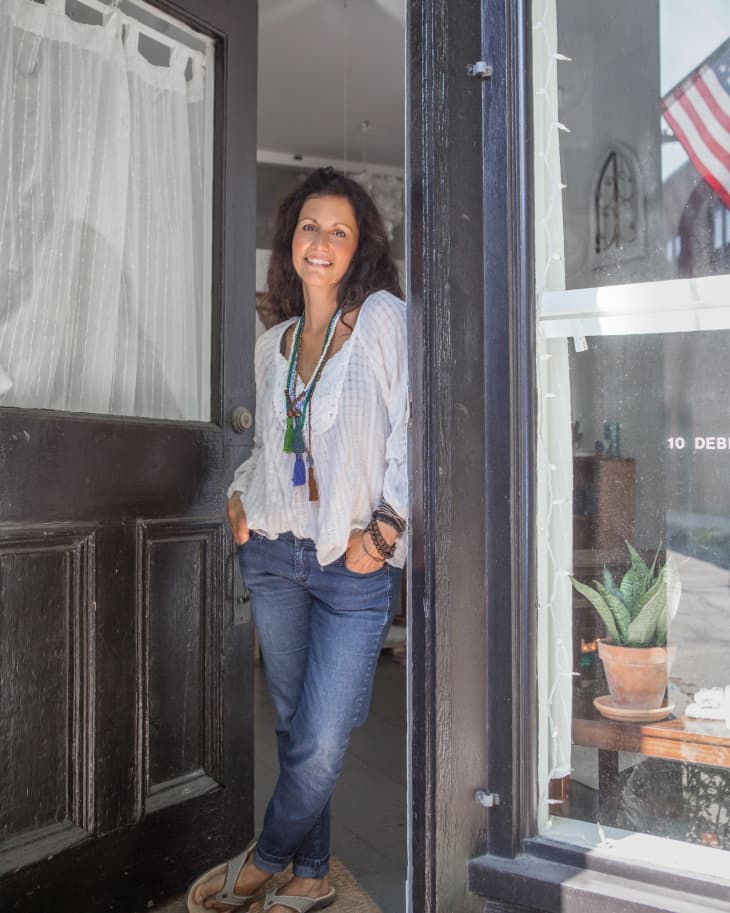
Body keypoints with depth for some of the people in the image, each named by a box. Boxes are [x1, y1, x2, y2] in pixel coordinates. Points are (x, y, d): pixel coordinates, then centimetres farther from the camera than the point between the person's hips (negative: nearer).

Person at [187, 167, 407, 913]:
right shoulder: (272, 343, 14)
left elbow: (412, 426, -9)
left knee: (321, 747, -4)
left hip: (354, 565, -4)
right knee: (294, 726, 12)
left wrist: (385, 527, -14)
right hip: (273, 552, 5)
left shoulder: (384, 317, -3)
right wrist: (241, 493, 6)